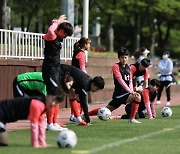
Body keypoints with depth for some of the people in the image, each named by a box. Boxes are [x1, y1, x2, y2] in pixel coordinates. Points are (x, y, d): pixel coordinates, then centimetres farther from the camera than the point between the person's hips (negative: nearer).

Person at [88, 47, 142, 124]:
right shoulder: (116, 66, -8)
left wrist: (132, 91, -8)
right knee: (137, 97, -24)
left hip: (126, 93, 7)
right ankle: (132, 119, -13)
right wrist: (130, 91, -22)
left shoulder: (128, 67, 14)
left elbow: (130, 81, 10)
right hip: (119, 94, -7)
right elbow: (120, 80, -17)